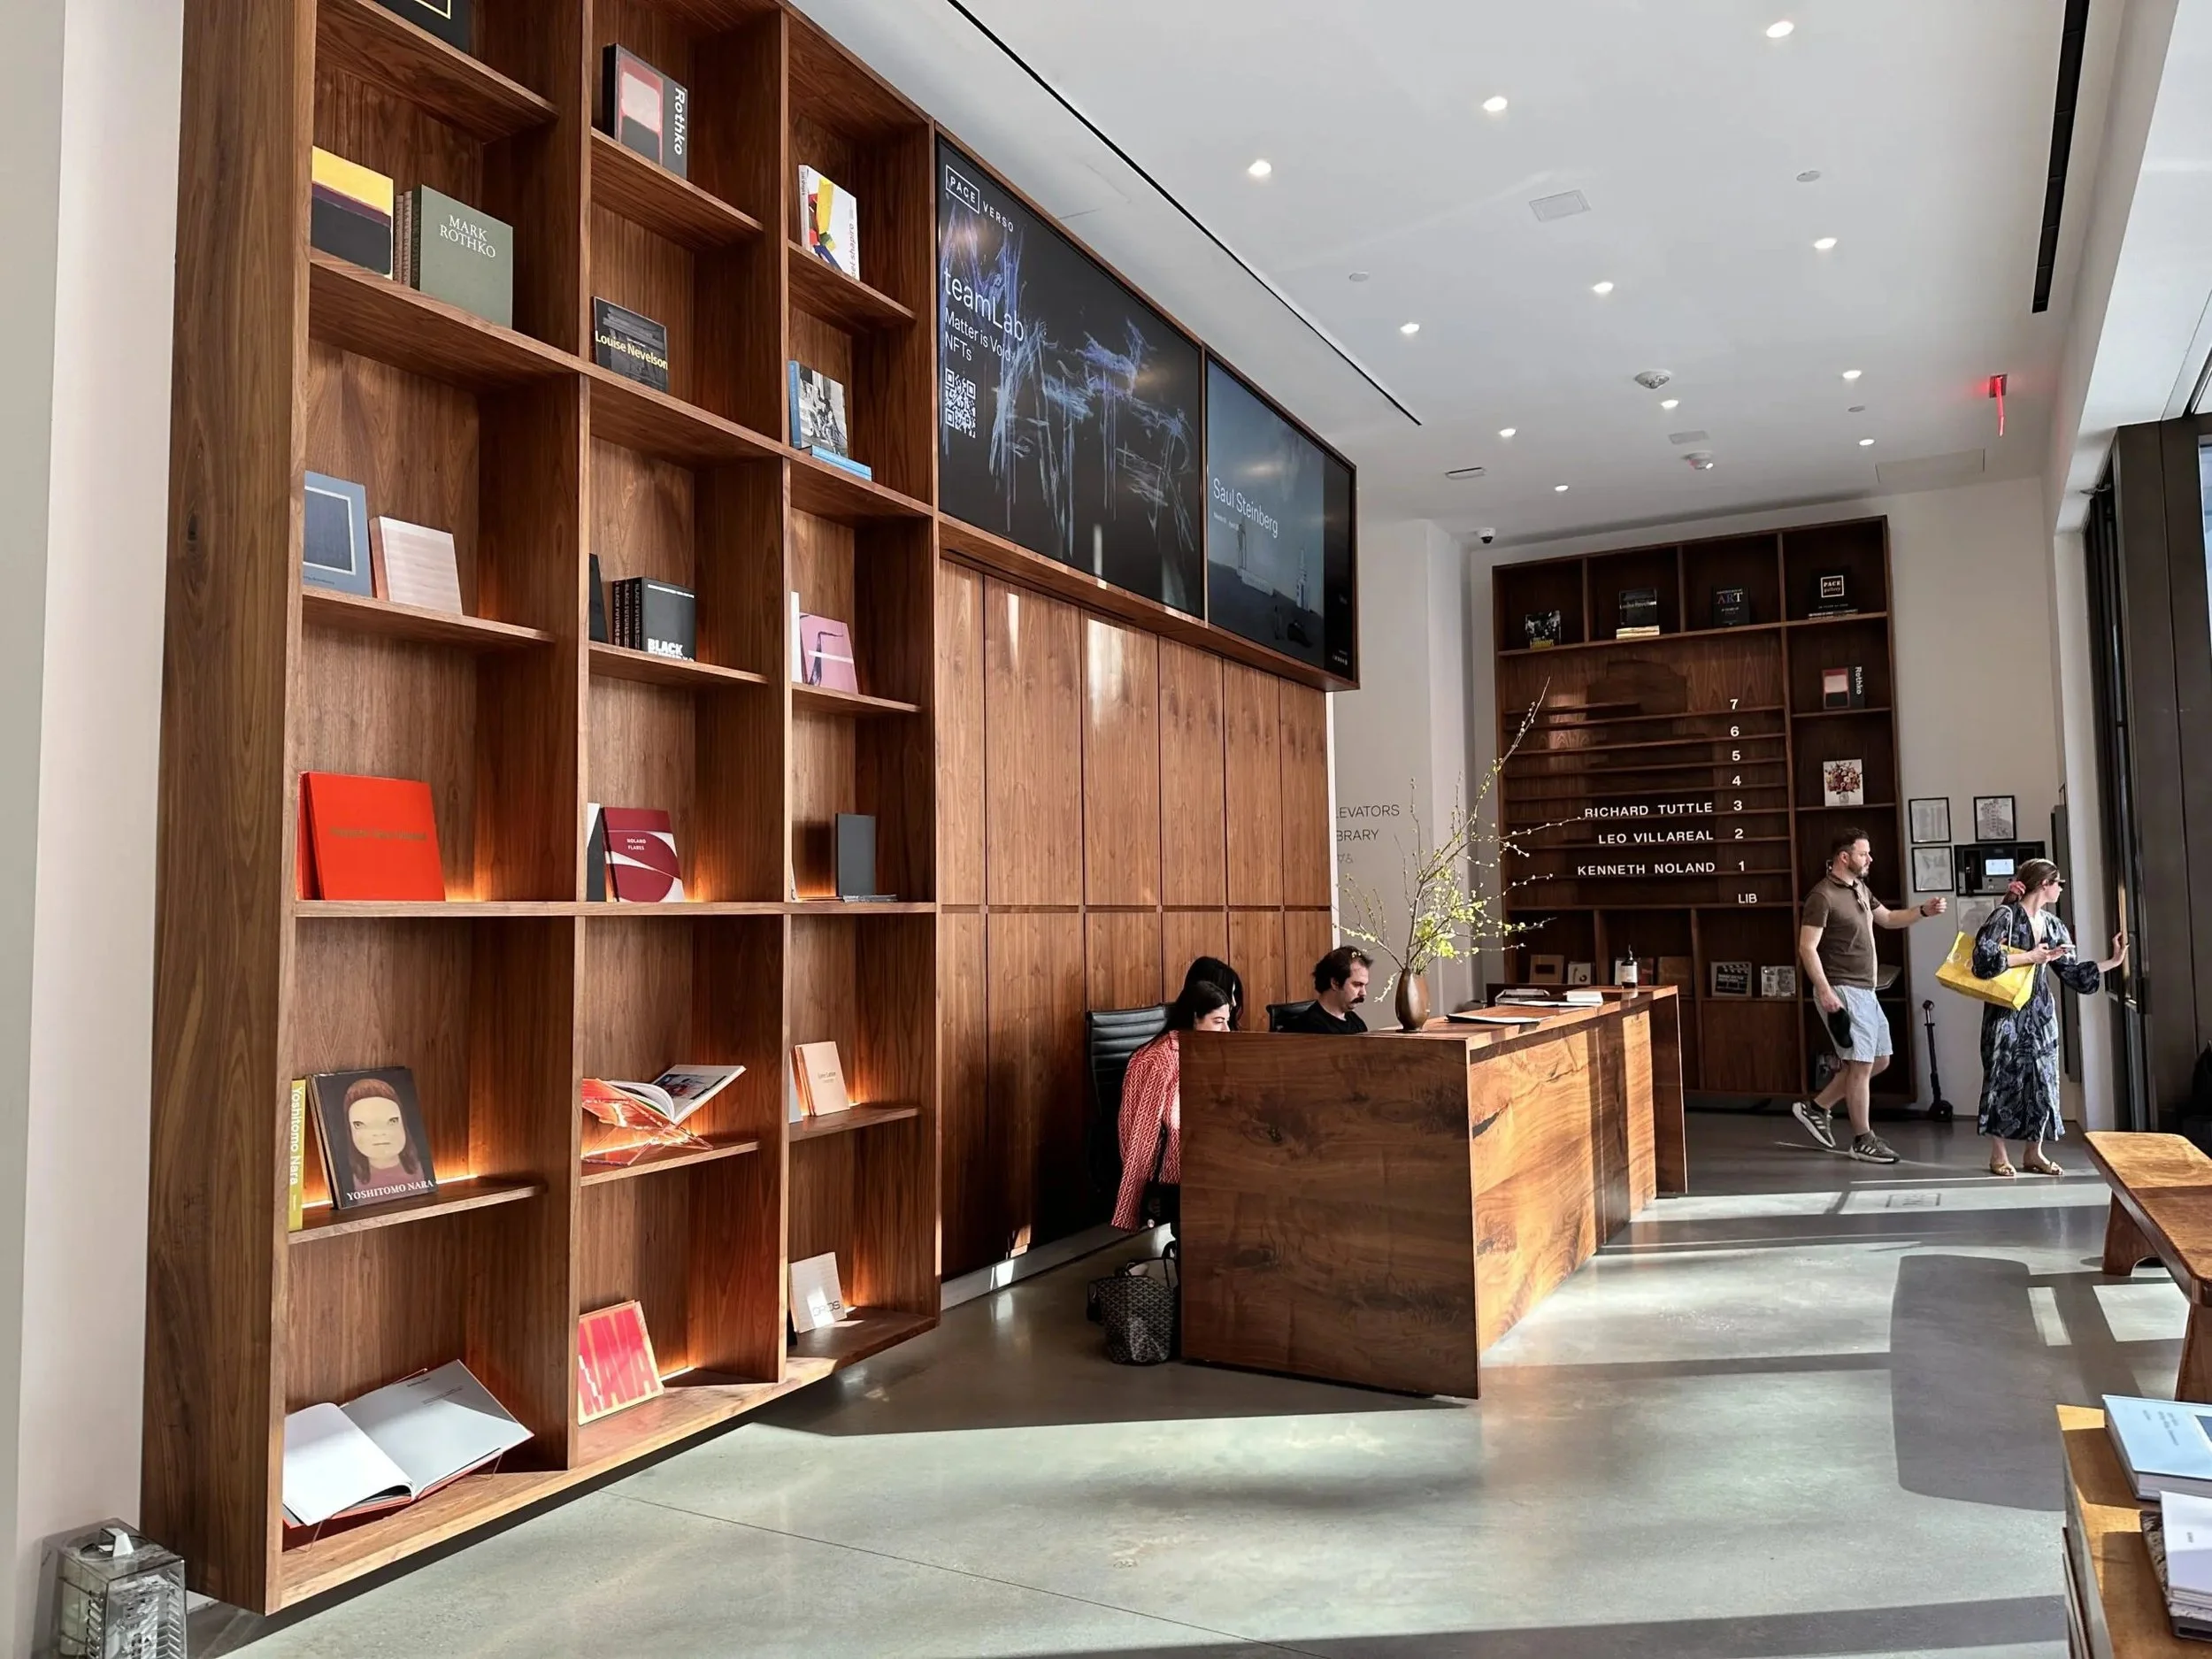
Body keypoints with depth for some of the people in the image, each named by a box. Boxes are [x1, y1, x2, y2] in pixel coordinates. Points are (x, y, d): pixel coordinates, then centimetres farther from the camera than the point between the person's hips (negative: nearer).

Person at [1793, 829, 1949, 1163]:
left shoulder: (1859, 888, 12)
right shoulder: (1823, 896, -16)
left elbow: (1888, 918, 28)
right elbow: (1807, 948, -19)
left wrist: (1923, 911, 11)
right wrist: (1824, 992, -25)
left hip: (1865, 991, 10)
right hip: (1842, 991, -10)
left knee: (1879, 1060, 14)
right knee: (1862, 1063, -5)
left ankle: (1816, 1108, 22)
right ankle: (1863, 1139, 7)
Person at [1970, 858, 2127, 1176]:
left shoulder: (2052, 925, 10)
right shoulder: (2005, 916, -11)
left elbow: (2073, 973, 12)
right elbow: (1984, 958, -23)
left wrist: (2113, 962, 6)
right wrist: (2029, 957, -18)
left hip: (2040, 1012, 7)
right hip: (2006, 1010, -7)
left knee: (2042, 1077, 7)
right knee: (2004, 1076, -2)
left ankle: (2033, 1152, 16)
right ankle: (1998, 1154, 6)